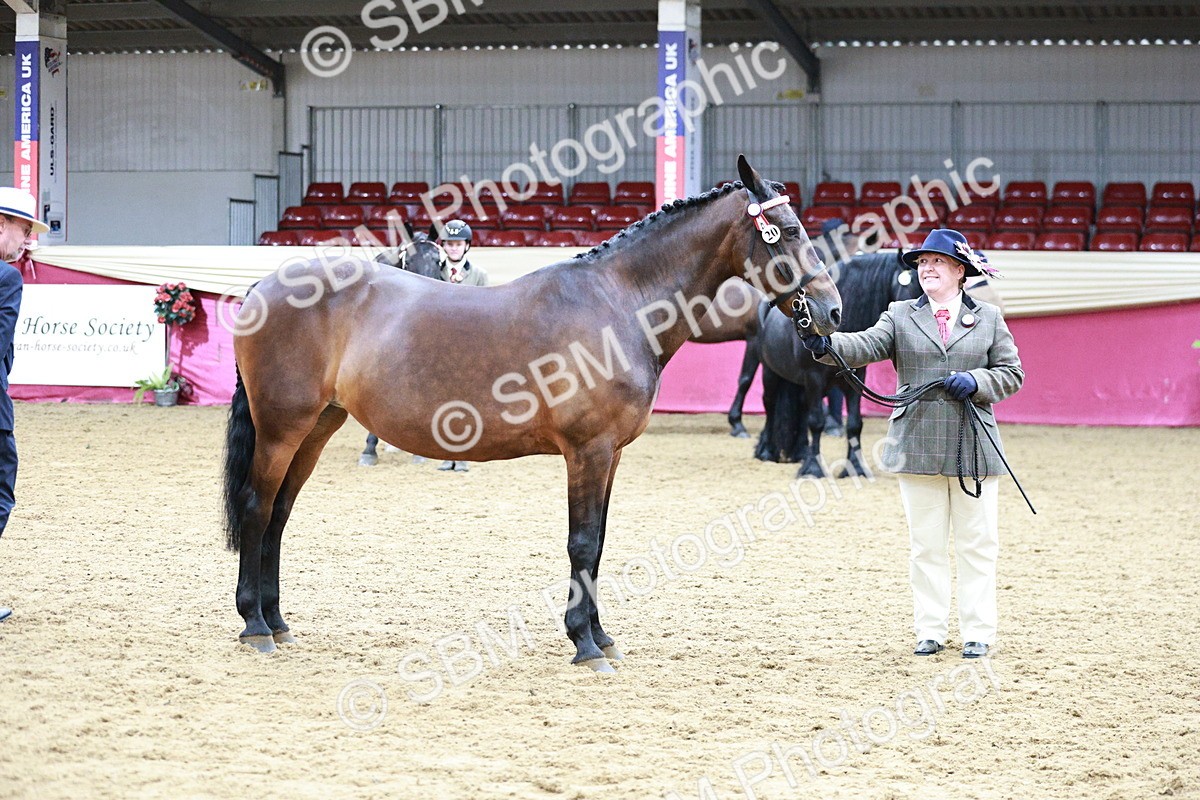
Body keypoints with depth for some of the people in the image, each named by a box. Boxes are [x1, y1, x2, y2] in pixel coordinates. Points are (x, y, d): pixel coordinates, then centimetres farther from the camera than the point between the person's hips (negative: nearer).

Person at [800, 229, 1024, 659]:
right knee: (926, 543, 6)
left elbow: (1012, 374, 7)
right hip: (917, 445, 1)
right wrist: (825, 344, -29)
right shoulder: (901, 316, 7)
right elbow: (867, 345, -9)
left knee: (976, 542, 3)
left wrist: (975, 381, -12)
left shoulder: (989, 318, 7)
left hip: (974, 446, -1)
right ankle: (930, 630, 14)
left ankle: (978, 632, 10)